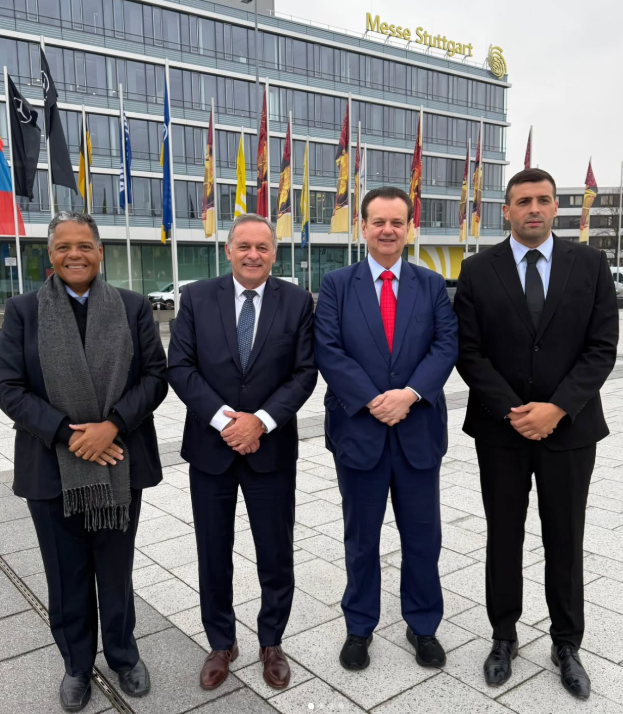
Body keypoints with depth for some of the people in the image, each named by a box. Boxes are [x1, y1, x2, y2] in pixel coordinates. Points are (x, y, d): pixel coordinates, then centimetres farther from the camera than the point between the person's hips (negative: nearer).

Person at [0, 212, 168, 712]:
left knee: (116, 569, 15)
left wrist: (112, 425, -17)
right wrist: (67, 434, -15)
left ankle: (123, 655, 38)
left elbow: (155, 375, -3)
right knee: (66, 574, 15)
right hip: (52, 466, 0)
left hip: (119, 461, 0)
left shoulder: (133, 307, 0)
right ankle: (77, 664, 37)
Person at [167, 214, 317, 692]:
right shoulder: (197, 297, -1)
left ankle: (272, 643, 33)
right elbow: (180, 367, -6)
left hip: (272, 447, 0)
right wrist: (223, 418, -16)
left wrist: (261, 420, -17)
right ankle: (221, 644, 34)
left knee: (276, 555, 10)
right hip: (210, 446, 1)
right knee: (214, 554, 13)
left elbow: (305, 373, -5)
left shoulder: (297, 302, -1)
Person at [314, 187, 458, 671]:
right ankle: (359, 628, 31)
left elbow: (446, 346, -4)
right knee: (361, 537, 13)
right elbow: (329, 351, -8)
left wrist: (409, 393, -19)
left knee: (422, 535, 13)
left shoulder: (432, 285, 6)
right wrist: (372, 401, -17)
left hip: (419, 430, 1)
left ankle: (424, 625, 33)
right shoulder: (337, 284, 1)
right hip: (358, 429, -1)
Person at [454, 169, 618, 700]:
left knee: (565, 541, 12)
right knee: (503, 537, 12)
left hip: (570, 427, 1)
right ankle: (504, 636, 31)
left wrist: (557, 408, -16)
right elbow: (469, 353, -5)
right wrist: (513, 411, -14)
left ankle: (567, 645, 31)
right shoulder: (479, 271, -2)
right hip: (501, 429, 0)